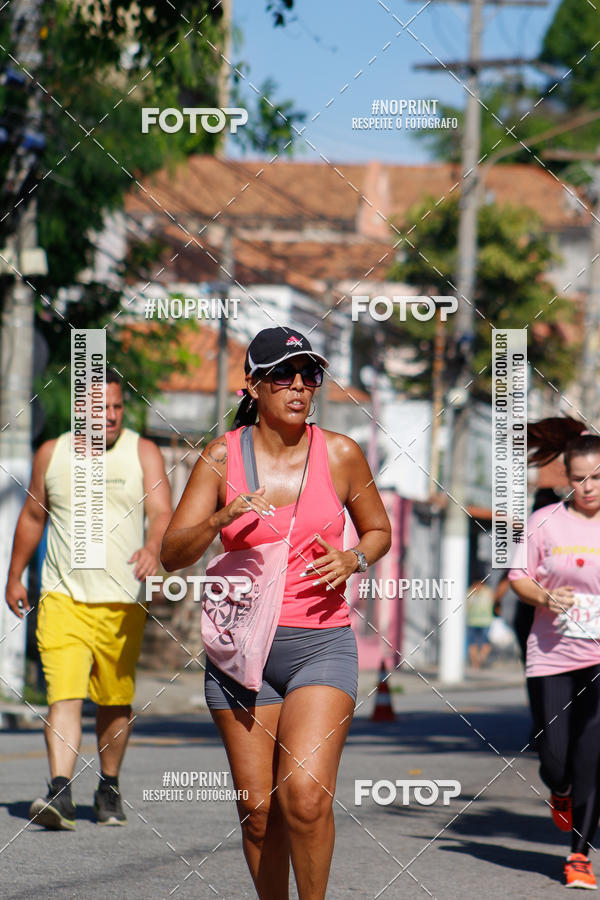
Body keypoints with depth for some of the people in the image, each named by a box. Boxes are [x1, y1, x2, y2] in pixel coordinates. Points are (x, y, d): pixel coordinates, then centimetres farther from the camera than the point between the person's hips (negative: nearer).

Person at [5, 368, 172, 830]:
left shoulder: (143, 453, 2)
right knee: (63, 695, -15)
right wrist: (15, 576, 20)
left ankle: (109, 788, 28)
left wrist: (152, 548, -31)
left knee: (116, 701, 9)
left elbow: (163, 513, -10)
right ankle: (60, 792, -24)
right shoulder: (51, 454, 7)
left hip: (123, 601, 0)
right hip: (63, 597, 0)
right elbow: (33, 516, 20)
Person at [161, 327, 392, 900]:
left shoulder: (340, 454, 3)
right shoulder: (222, 456, 2)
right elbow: (172, 555, -1)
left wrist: (354, 559, -4)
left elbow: (378, 530, 18)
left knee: (305, 797, -18)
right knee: (257, 811, 3)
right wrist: (222, 520, -20)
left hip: (322, 643, -1)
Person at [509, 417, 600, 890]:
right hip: (551, 656, 0)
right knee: (554, 758, 0)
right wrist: (545, 596, -13)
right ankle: (561, 793, 38)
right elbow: (519, 577, 7)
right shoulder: (546, 522, 0)